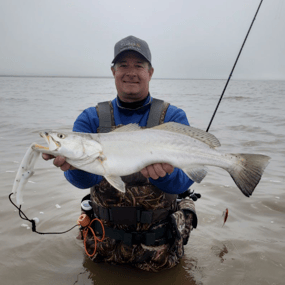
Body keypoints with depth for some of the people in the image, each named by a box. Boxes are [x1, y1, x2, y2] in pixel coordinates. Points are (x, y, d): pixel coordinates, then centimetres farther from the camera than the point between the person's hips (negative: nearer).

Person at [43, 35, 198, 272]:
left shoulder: (173, 118, -9)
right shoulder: (91, 119, -5)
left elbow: (183, 180, -21)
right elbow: (86, 179, -20)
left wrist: (166, 173, -44)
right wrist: (75, 165, -43)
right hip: (105, 237, 2)